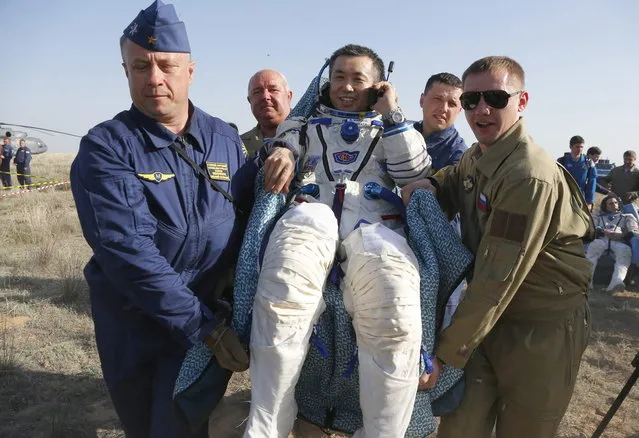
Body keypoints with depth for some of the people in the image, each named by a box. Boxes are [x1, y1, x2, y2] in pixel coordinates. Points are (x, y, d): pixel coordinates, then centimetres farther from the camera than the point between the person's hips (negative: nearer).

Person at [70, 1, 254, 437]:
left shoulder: (226, 138, 1)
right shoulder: (104, 148, -12)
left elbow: (250, 214, 7)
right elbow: (127, 251, -22)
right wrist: (206, 326, -24)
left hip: (214, 314, 1)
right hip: (132, 324, 0)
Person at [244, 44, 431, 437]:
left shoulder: (394, 128, 31)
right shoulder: (308, 122, 35)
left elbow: (417, 176, 15)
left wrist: (392, 116, 13)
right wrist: (280, 151, -2)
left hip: (374, 224, 0)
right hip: (312, 213, 0)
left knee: (394, 325, -30)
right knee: (282, 303, -34)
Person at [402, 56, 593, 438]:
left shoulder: (530, 178, -26)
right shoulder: (475, 157, 0)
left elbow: (497, 281, -26)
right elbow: (456, 183, 23)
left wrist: (444, 353, -22)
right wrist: (429, 184, -3)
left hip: (543, 330, -6)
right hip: (489, 317, 6)